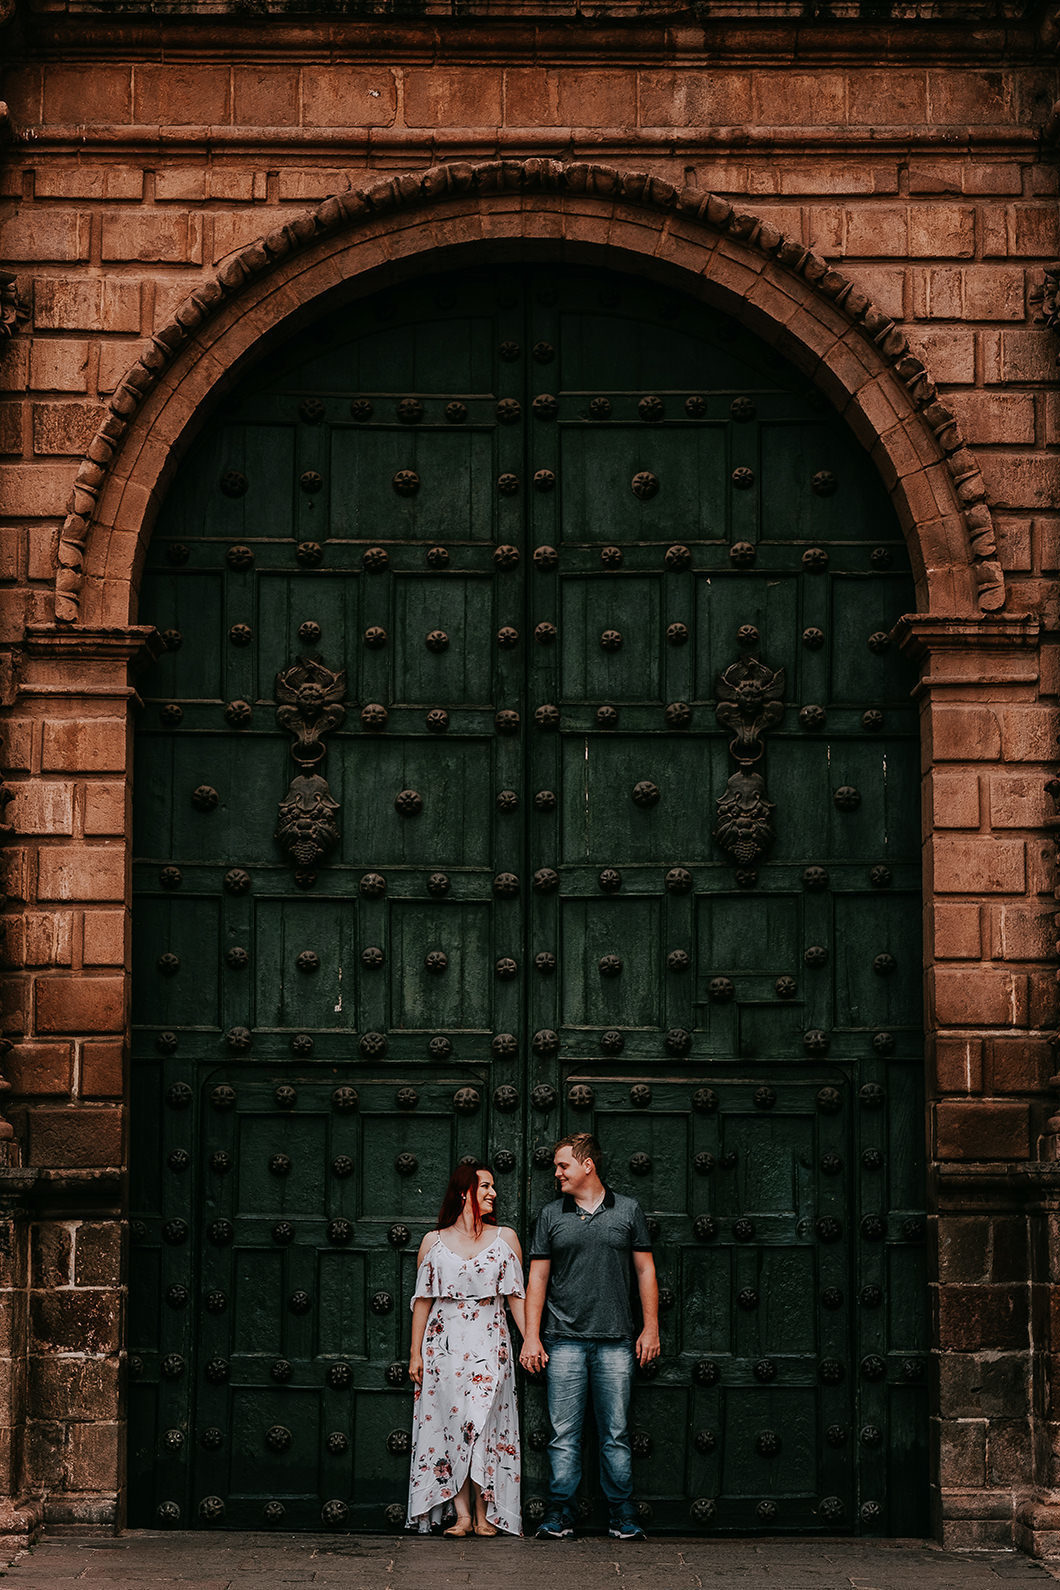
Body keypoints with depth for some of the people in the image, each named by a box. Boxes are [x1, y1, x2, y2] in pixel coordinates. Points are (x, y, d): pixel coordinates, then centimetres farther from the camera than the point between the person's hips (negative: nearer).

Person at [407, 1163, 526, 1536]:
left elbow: (516, 1295, 8)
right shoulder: (434, 1242, 8)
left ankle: (484, 1514, -3)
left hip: (489, 1342, 0)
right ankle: (462, 1515, -2)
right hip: (444, 1343, 0)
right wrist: (415, 1352, 5)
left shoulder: (505, 1238, 9)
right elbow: (423, 1299, 9)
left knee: (482, 1423, -10)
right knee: (450, 1422, -5)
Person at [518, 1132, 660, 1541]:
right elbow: (538, 1278, 9)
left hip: (615, 1340, -1)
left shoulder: (628, 1211, 7)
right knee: (564, 1432, 0)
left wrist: (651, 1327, 3)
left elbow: (645, 1270, 10)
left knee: (616, 1432, 2)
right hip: (564, 1340, 1)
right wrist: (531, 1336, 2)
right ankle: (560, 1512, 5)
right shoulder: (550, 1216, 9)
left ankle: (622, 1514, 9)